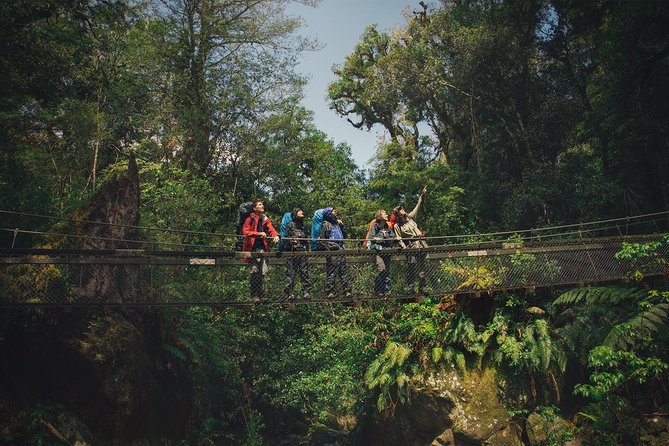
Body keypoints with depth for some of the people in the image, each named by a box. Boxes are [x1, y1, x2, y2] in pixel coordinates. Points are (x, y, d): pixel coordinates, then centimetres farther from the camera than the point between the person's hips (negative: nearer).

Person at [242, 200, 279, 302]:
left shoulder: (266, 219, 15)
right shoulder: (250, 219, -2)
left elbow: (271, 229, 5)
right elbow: (245, 231, -10)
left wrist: (275, 235, -17)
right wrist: (259, 233, -20)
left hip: (262, 247, 5)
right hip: (252, 247, -5)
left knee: (263, 271, 2)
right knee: (254, 271, -7)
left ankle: (260, 294, 14)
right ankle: (254, 295, -3)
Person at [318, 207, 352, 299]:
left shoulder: (336, 223, 19)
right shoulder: (326, 224, -4)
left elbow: (343, 235, 24)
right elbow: (322, 240, -6)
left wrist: (342, 226, 11)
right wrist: (328, 249, -13)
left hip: (340, 250, 7)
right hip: (332, 251, -7)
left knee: (344, 271, 5)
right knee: (331, 272, -5)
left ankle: (347, 291, 6)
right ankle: (330, 292, -2)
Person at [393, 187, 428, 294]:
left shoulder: (410, 217, 15)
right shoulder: (397, 226, 2)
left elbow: (417, 207, 18)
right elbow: (399, 239, -3)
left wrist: (422, 196, 14)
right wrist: (405, 248, -14)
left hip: (421, 245, 5)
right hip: (411, 248, -5)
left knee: (421, 267, 5)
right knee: (411, 269, -5)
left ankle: (422, 287, 10)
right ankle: (410, 289, -1)